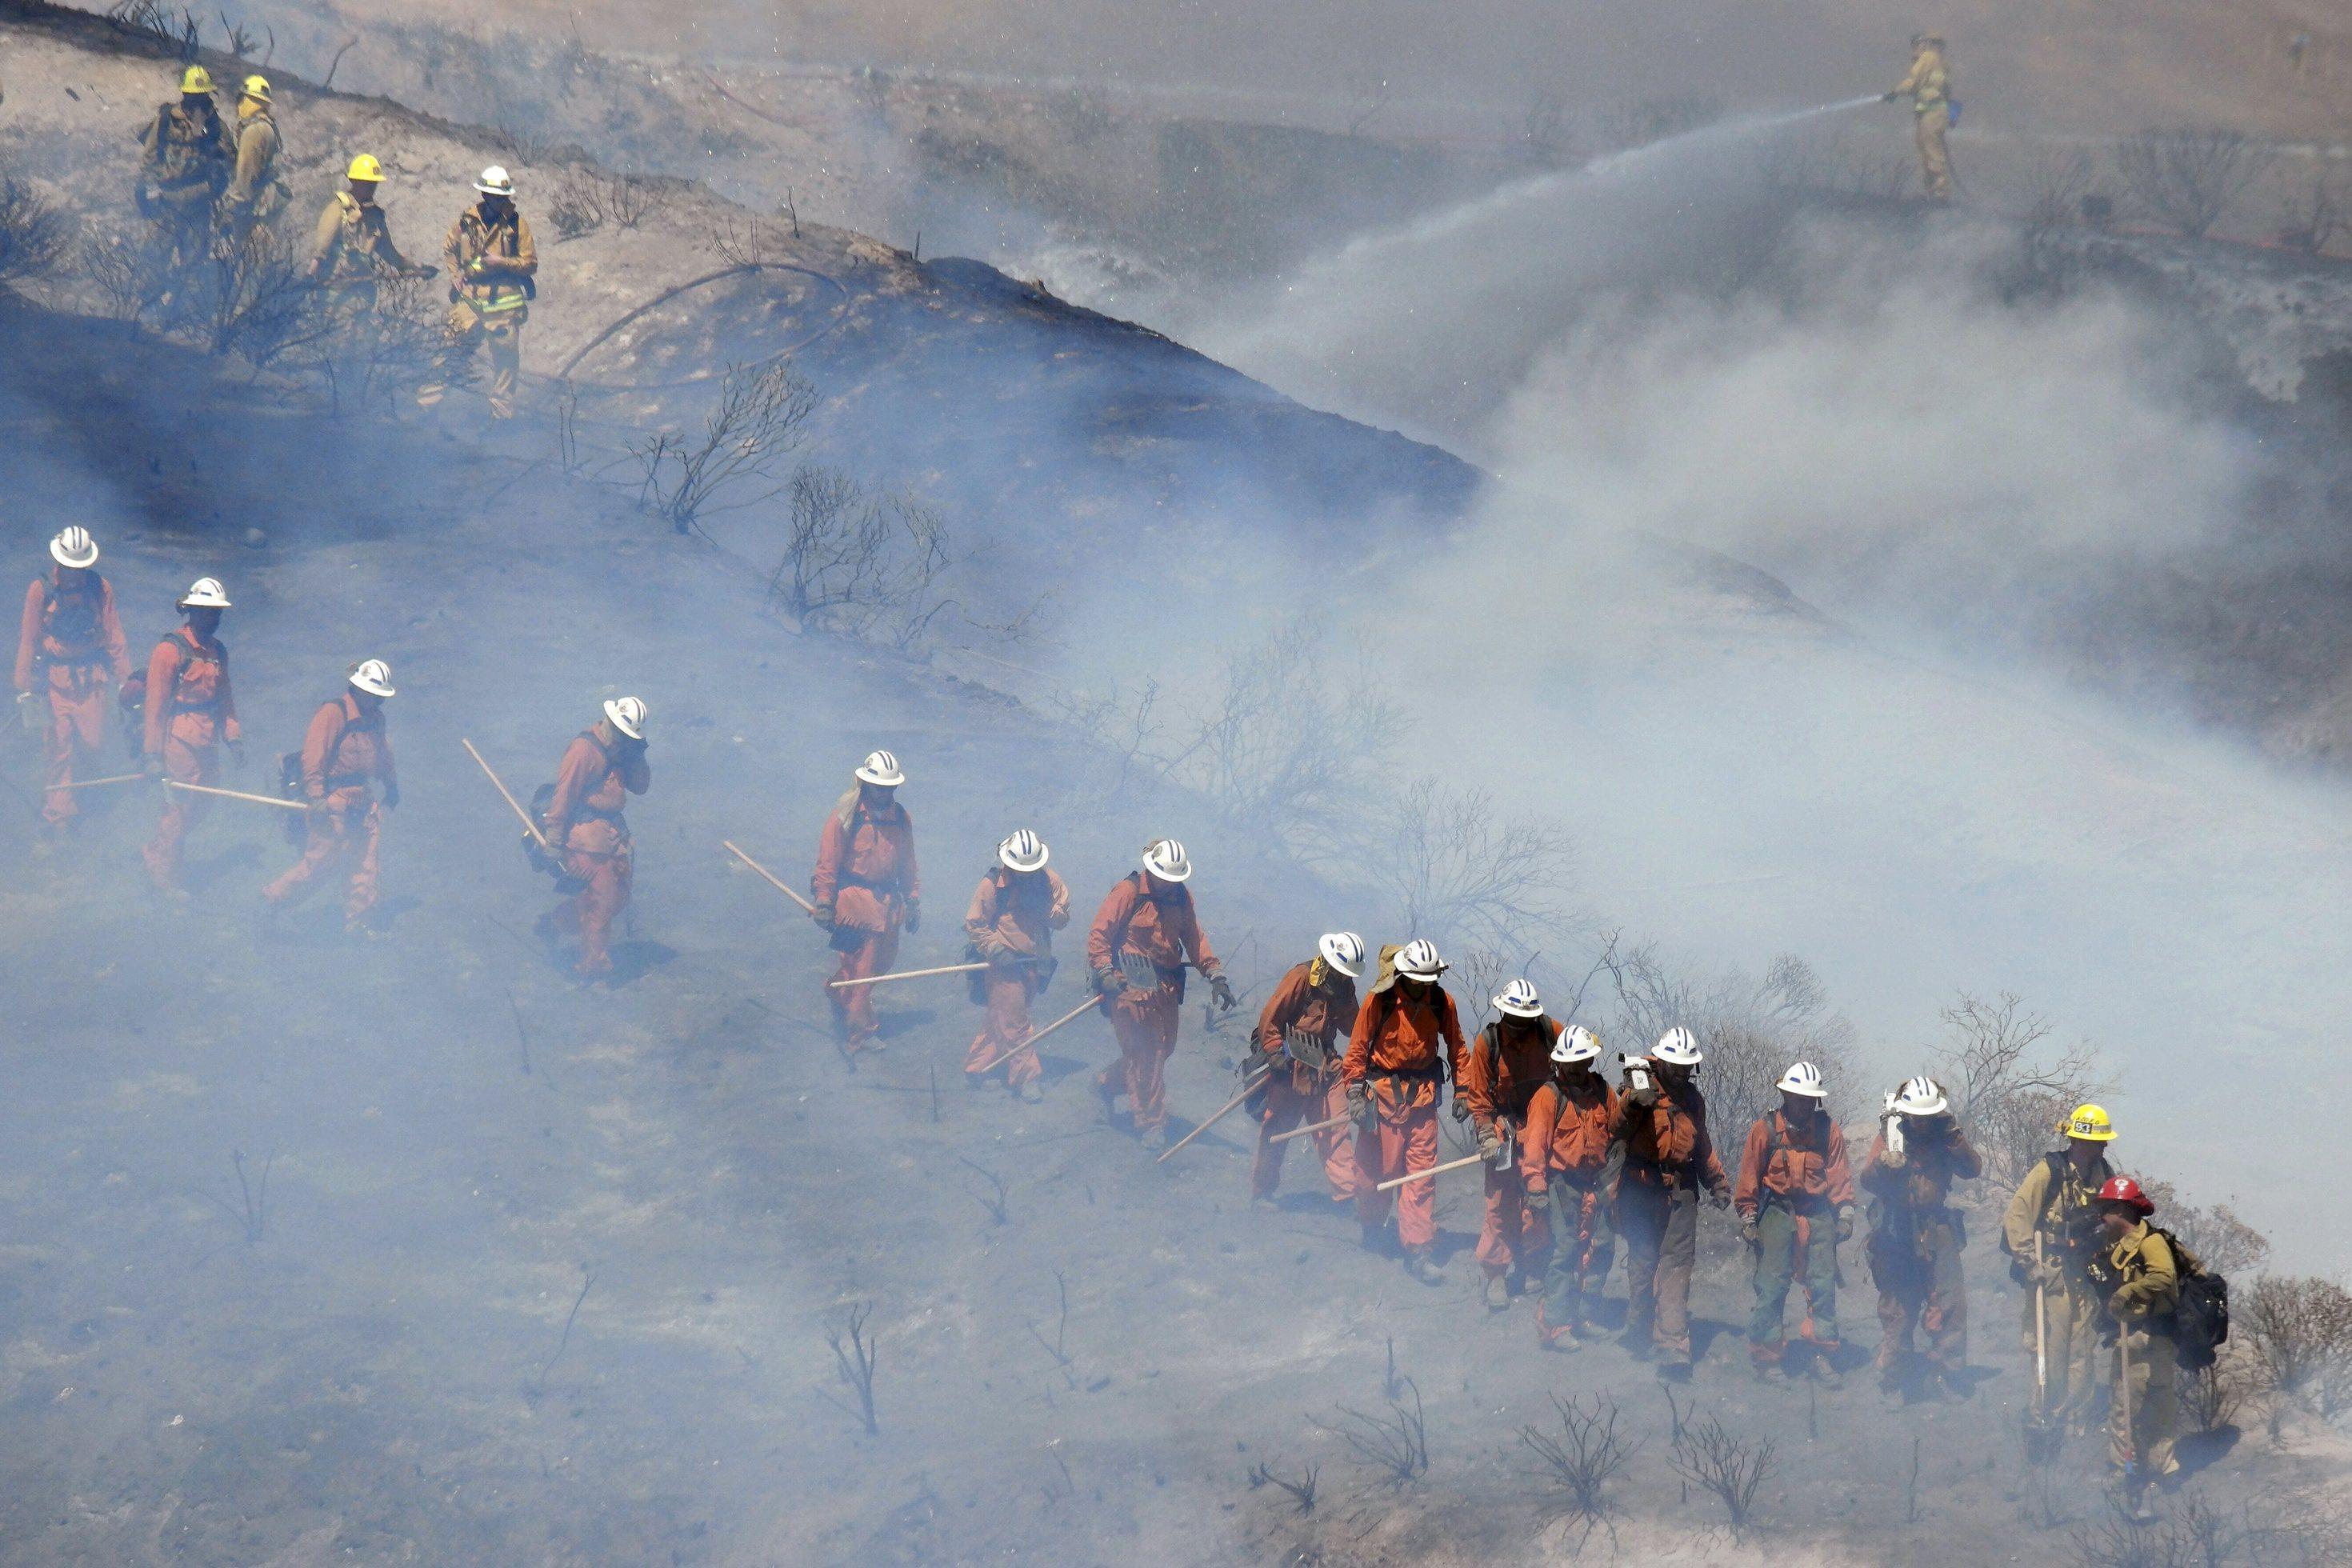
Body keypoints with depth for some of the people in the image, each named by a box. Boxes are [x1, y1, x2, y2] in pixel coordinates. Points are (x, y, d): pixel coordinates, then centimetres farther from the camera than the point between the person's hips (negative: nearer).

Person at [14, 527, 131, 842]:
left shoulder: (100, 589, 2)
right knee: (58, 748, -5)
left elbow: (114, 637, 7)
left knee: (92, 745, 0)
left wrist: (125, 679, 6)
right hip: (53, 675, -2)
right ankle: (57, 822, -1)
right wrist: (25, 689, -6)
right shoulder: (41, 589, -5)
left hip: (91, 676, 2)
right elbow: (28, 640, -4)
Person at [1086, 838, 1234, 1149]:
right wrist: (1104, 972, -19)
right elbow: (1099, 933, -10)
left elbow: (1194, 937, 9)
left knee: (1162, 1048, 10)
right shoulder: (1128, 892, -9)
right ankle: (1151, 1122, 1)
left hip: (1165, 985, 7)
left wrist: (1215, 975, -1)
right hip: (1130, 983, -7)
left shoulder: (1181, 896, 9)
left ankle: (1108, 1084, 34)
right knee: (1141, 1051, -5)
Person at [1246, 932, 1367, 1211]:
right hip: (1290, 1063, -5)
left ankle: (1346, 1192, -6)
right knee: (1275, 1129, 5)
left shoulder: (1345, 987, 5)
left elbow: (1351, 1025, 14)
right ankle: (1261, 1192, 18)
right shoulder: (1299, 978, -14)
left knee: (1336, 1129, -5)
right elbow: (1270, 1018, -13)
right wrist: (1275, 1055, -16)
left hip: (1324, 1065, 5)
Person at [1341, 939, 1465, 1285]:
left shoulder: (1441, 1003, -4)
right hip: (1383, 1091, -2)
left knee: (1421, 1171, -3)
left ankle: (1418, 1252, -2)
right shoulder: (1380, 1001, -12)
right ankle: (1372, 1227, 35)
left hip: (1423, 1094, 2)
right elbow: (1357, 1048, -5)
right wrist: (1355, 1092, -9)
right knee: (1378, 1166, 7)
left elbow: (1456, 1047, 9)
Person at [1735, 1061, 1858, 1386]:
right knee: (1772, 1286, -5)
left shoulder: (1828, 1130, 8)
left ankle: (1823, 1357, 3)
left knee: (1823, 1284, -3)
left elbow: (1839, 1173, 9)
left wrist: (1845, 1213, 2)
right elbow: (1750, 1175, 4)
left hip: (1818, 1212, 2)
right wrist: (1747, 1217, 1)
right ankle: (1768, 1359, 1)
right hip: (1777, 1211, -2)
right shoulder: (1766, 1129, 1)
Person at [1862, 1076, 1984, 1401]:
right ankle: (1892, 1383, 11)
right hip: (1896, 1232, -1)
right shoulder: (1890, 1135, 1)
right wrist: (1883, 1163, -30)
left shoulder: (1945, 1137, 6)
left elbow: (1972, 1170, -5)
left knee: (1950, 1302, -7)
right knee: (1897, 1308, 3)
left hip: (1937, 1230, 1)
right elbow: (1868, 1180, -9)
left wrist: (1955, 1139, -18)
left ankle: (1946, 1378, 0)